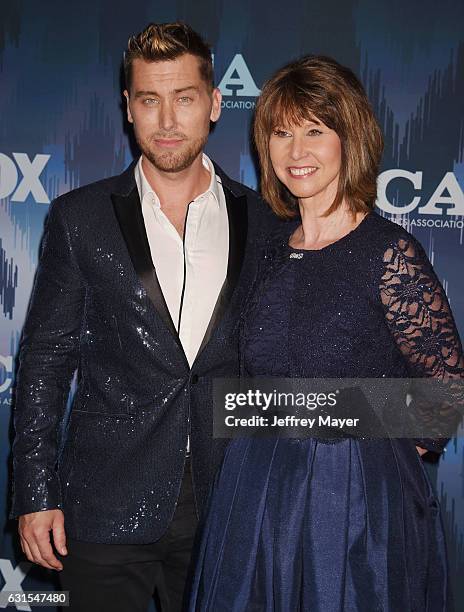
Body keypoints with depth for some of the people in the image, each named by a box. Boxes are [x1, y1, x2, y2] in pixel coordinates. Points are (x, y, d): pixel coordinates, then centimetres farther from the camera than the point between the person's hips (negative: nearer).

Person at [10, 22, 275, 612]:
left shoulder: (261, 221, 4)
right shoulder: (80, 217, 0)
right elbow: (44, 359, 1)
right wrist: (36, 493, -4)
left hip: (224, 503, 2)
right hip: (107, 508, -1)